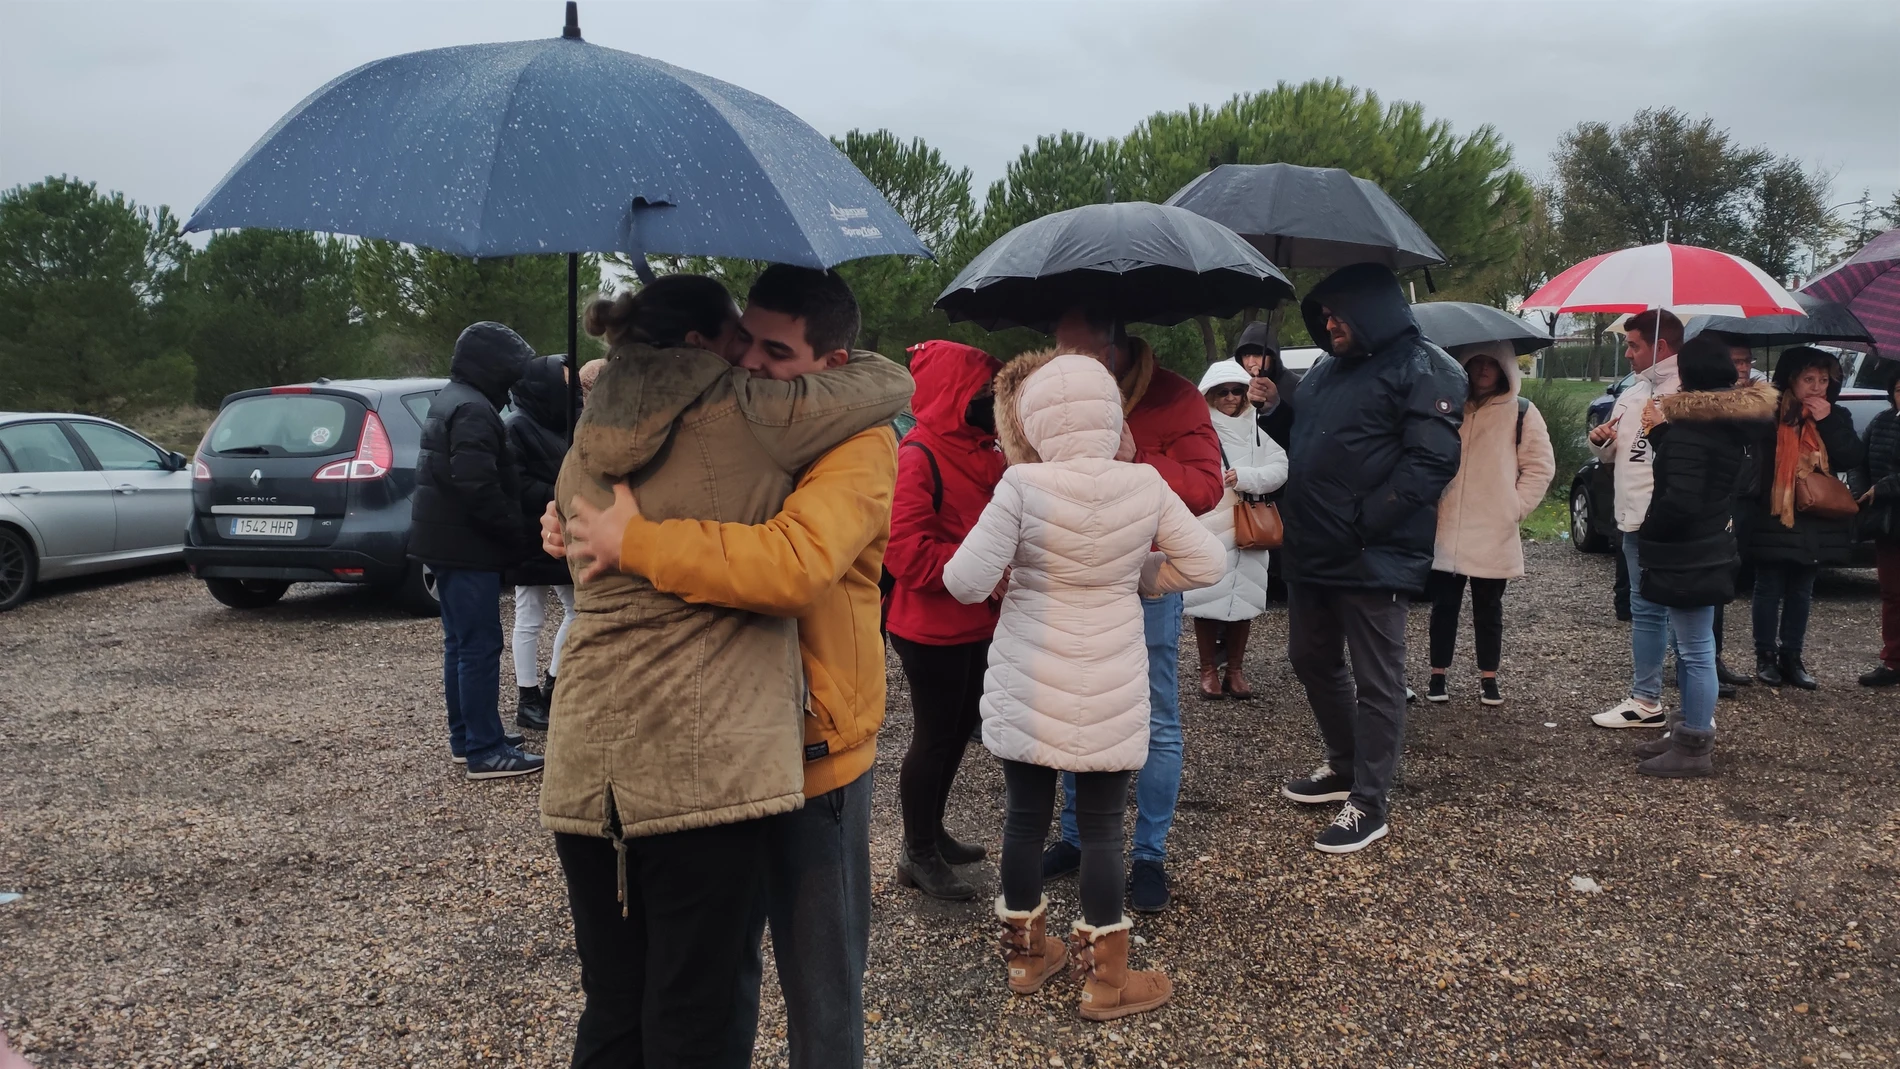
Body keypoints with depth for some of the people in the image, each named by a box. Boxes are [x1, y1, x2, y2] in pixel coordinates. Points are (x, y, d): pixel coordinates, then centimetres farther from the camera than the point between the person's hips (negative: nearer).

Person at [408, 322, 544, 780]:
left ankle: (465, 738, 24)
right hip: (466, 544, -11)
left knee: (461, 643, 16)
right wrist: (519, 534, -17)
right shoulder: (474, 410, -17)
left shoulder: (449, 400, 17)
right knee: (480, 646, -8)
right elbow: (479, 489, -26)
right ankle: (485, 751, -5)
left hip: (447, 541, 11)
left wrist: (512, 532, 16)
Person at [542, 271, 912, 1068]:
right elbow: (891, 383, 7)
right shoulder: (746, 415, -3)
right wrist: (808, 370, 23)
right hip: (708, 762, -6)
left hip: (584, 763, 6)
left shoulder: (584, 450, 14)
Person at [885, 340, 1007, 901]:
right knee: (934, 738, 3)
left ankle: (933, 833, 36)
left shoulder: (981, 452, 9)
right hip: (932, 628, -9)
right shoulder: (918, 456, -19)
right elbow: (908, 551, -25)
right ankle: (918, 855, 19)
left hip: (974, 621, 9)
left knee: (959, 729, 19)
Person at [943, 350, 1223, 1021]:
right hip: (1110, 692, 1)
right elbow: (1206, 564, 1)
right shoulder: (1145, 485, -8)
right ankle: (1106, 979, 20)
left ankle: (1027, 952, 31)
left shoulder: (1022, 486, -15)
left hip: (1029, 688, 0)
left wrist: (1007, 577, 5)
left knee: (1026, 816, 14)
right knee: (1101, 825, 10)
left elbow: (966, 582, -17)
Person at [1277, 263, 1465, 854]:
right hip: (1312, 553, 9)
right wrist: (1290, 510, 10)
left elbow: (1431, 461, -18)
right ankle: (1344, 766, 38)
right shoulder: (1326, 370, 17)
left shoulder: (1425, 371, -9)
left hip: (1373, 558, -9)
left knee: (1376, 682, 1)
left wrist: (1362, 523, -22)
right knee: (1312, 660, 19)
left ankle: (1368, 803, 11)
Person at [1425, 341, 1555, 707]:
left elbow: (1541, 466, 0)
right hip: (1446, 531, 2)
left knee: (1488, 608, 8)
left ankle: (1488, 678, 18)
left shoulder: (1522, 412, 1)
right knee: (1444, 605, 6)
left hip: (1494, 533, -2)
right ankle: (1438, 676, 15)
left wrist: (1515, 507, -7)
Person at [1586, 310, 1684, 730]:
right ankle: (1645, 701, 26)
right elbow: (1615, 455, 24)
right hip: (1636, 519, 9)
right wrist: (1602, 443, 3)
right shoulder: (1632, 394, 16)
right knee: (1644, 611, 16)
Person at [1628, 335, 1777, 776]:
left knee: (1695, 652, -3)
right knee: (1693, 648, 19)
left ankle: (1694, 749, 4)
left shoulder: (1690, 430, -19)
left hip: (1688, 558, -10)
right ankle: (1691, 732, 29)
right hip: (1709, 551, 10)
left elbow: (1679, 502, -27)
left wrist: (1645, 533, -13)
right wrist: (1662, 432, 11)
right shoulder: (1728, 425, 10)